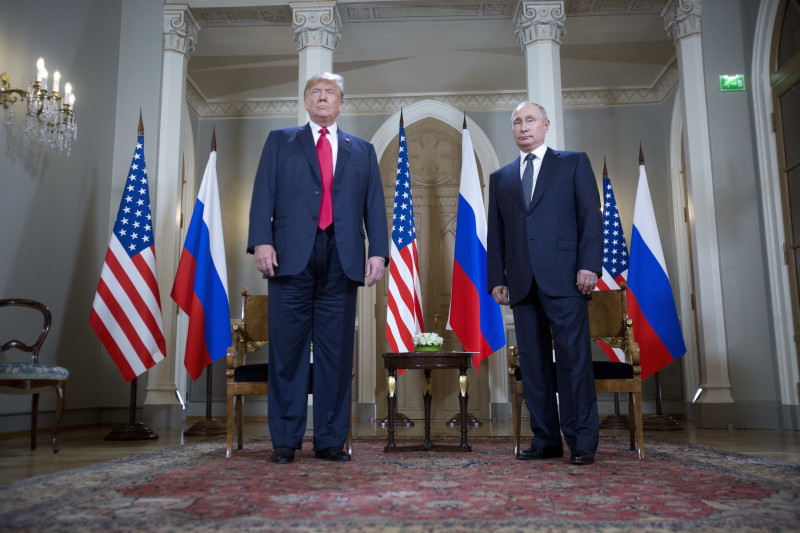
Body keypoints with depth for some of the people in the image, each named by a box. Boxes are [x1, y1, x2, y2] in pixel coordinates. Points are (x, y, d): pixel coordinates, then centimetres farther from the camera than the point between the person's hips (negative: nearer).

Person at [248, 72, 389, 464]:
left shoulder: (362, 151, 21)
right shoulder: (280, 141, 18)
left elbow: (374, 206, 12)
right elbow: (263, 195, 7)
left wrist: (378, 251, -2)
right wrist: (261, 241, -8)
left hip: (341, 260, 1)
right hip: (292, 256, -1)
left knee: (336, 351, 2)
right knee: (288, 349, 0)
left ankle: (330, 440, 10)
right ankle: (285, 440, 8)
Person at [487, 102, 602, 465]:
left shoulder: (574, 163, 11)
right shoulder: (500, 178, 20)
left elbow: (591, 216, 2)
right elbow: (495, 234, 16)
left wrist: (589, 265, -10)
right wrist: (496, 279, 5)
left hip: (564, 276, -3)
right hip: (522, 282, 4)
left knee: (574, 358, -6)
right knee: (533, 362, 4)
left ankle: (582, 442, 1)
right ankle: (546, 440, 11)